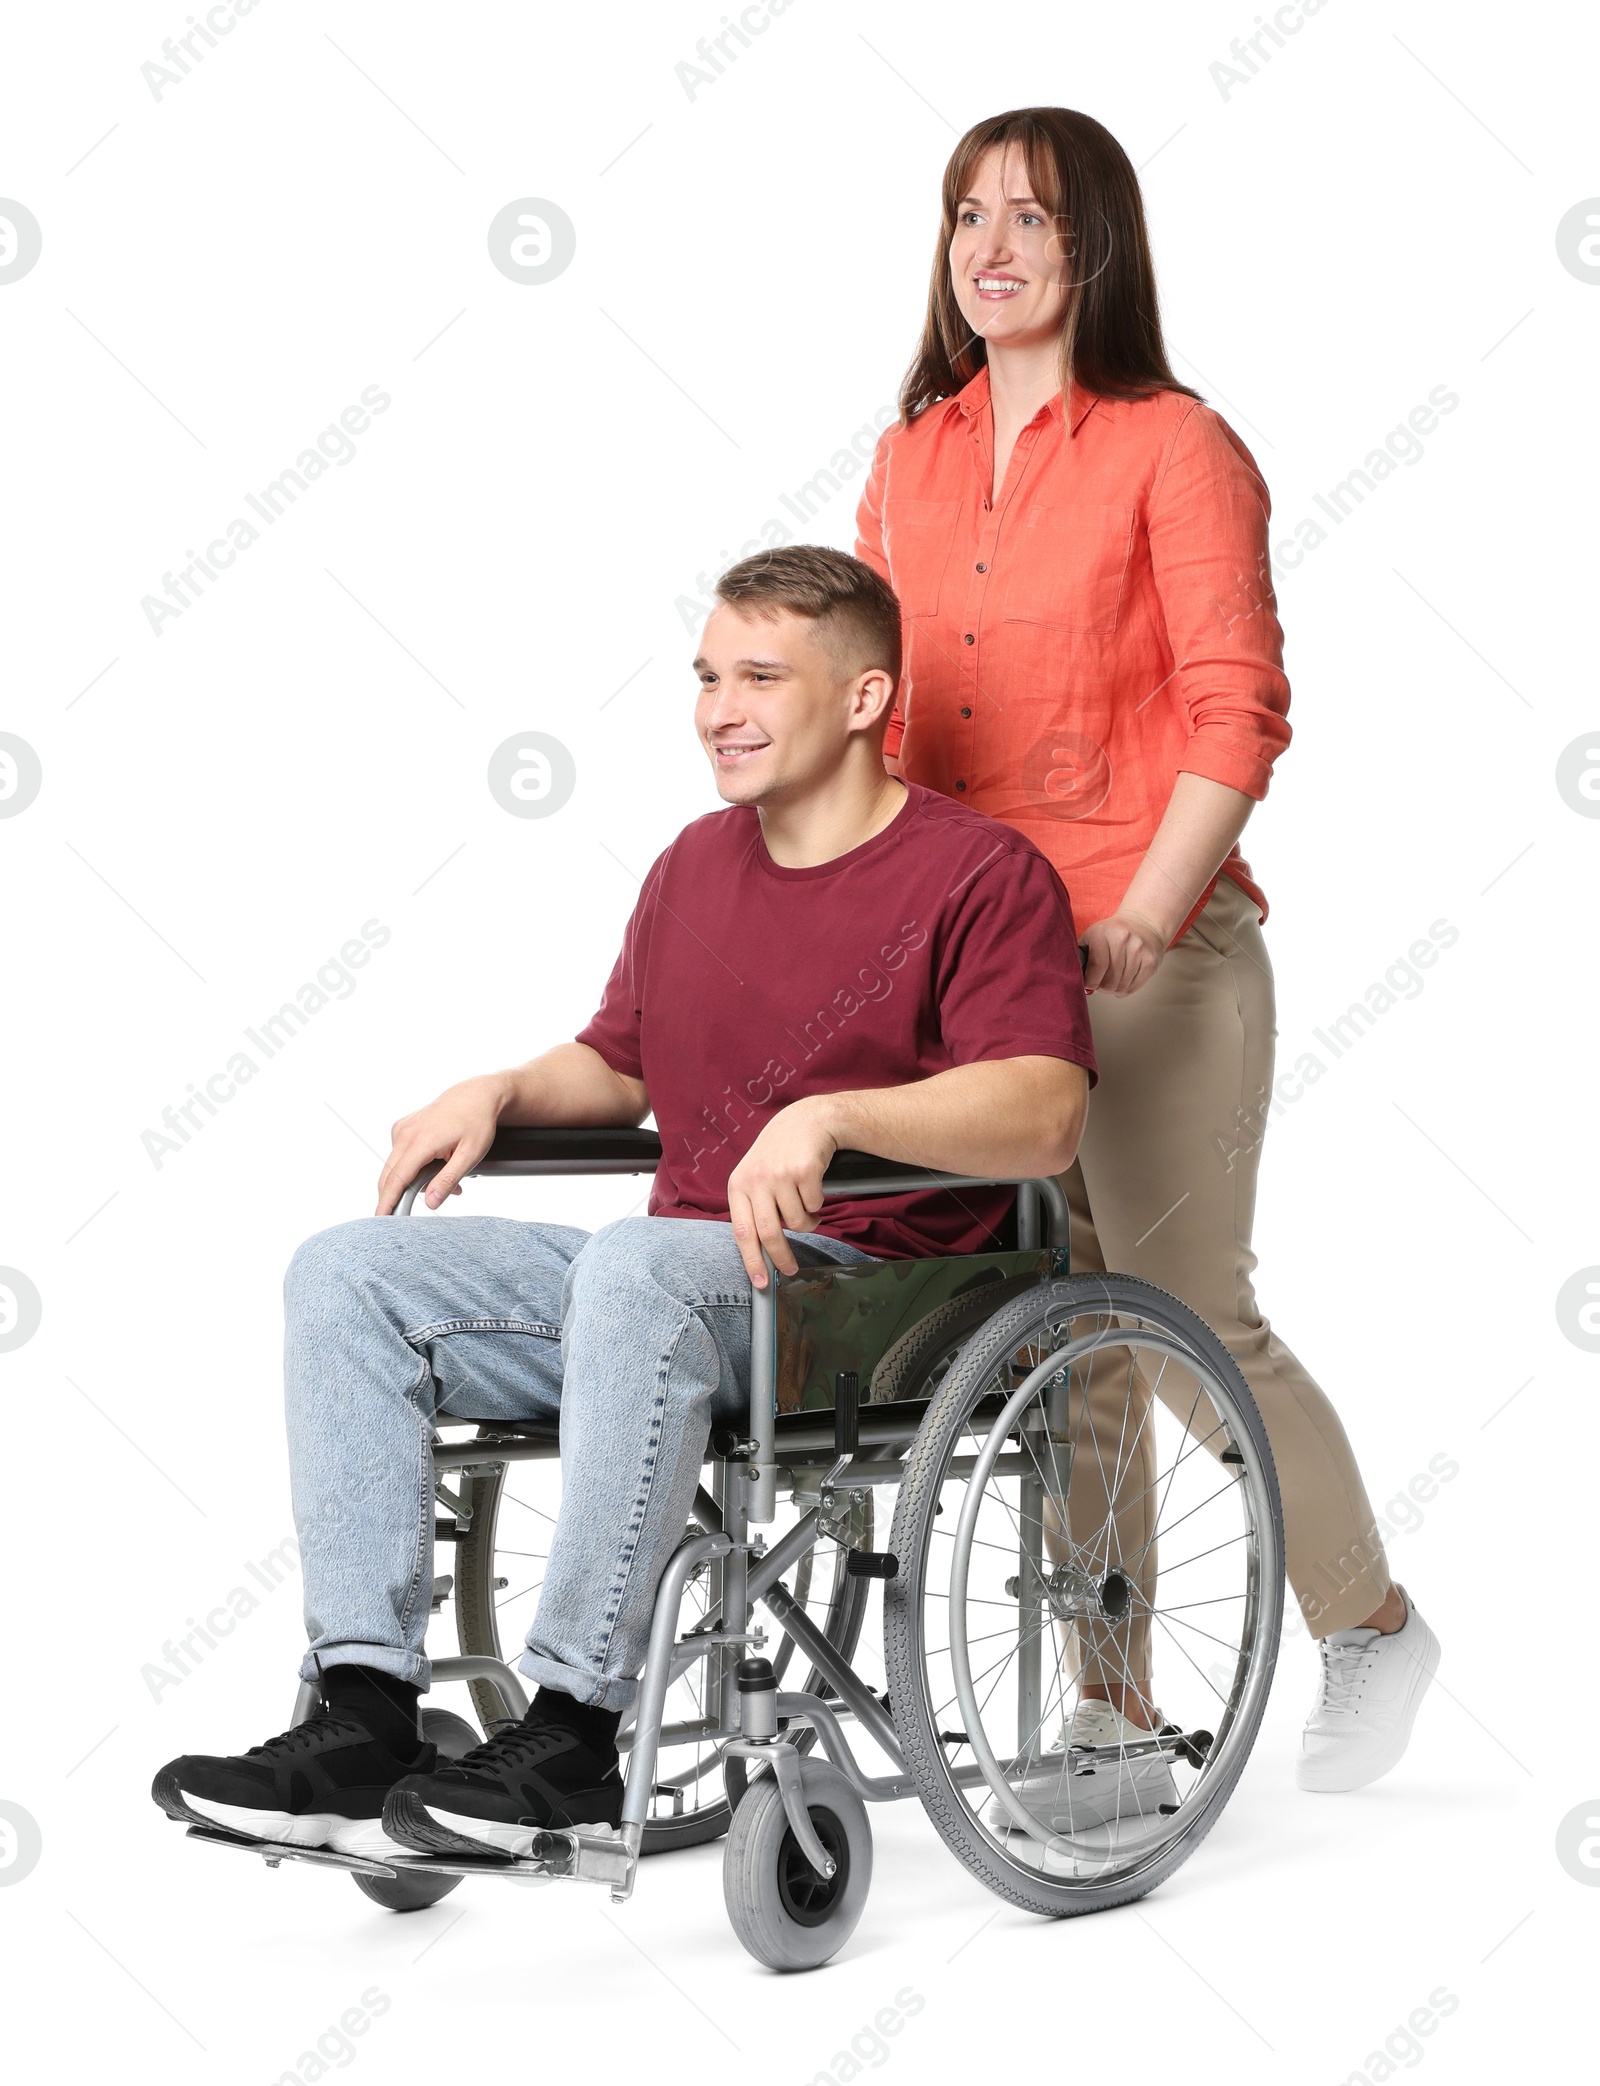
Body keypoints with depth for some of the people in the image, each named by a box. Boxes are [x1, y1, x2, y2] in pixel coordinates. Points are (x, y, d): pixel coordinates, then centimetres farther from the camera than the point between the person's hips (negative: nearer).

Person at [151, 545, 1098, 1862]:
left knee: (633, 1268, -39)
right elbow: (618, 1068, 32)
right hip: (679, 1282, 8)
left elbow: (1045, 1114, -18)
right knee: (346, 1275, -9)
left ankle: (576, 1738, -32)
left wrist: (829, 1117, -31)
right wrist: (503, 1093, 11)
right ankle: (366, 1718, -18)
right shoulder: (695, 866, 20)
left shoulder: (979, 873, -4)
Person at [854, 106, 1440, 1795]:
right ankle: (1112, 1703, 19)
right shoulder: (909, 461, 13)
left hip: (1151, 950, -5)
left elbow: (1238, 713, -10)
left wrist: (1143, 918, -18)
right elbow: (884, 716, 16)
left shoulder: (1172, 446, -5)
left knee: (1194, 1317, -3)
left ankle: (1368, 1624, 19)